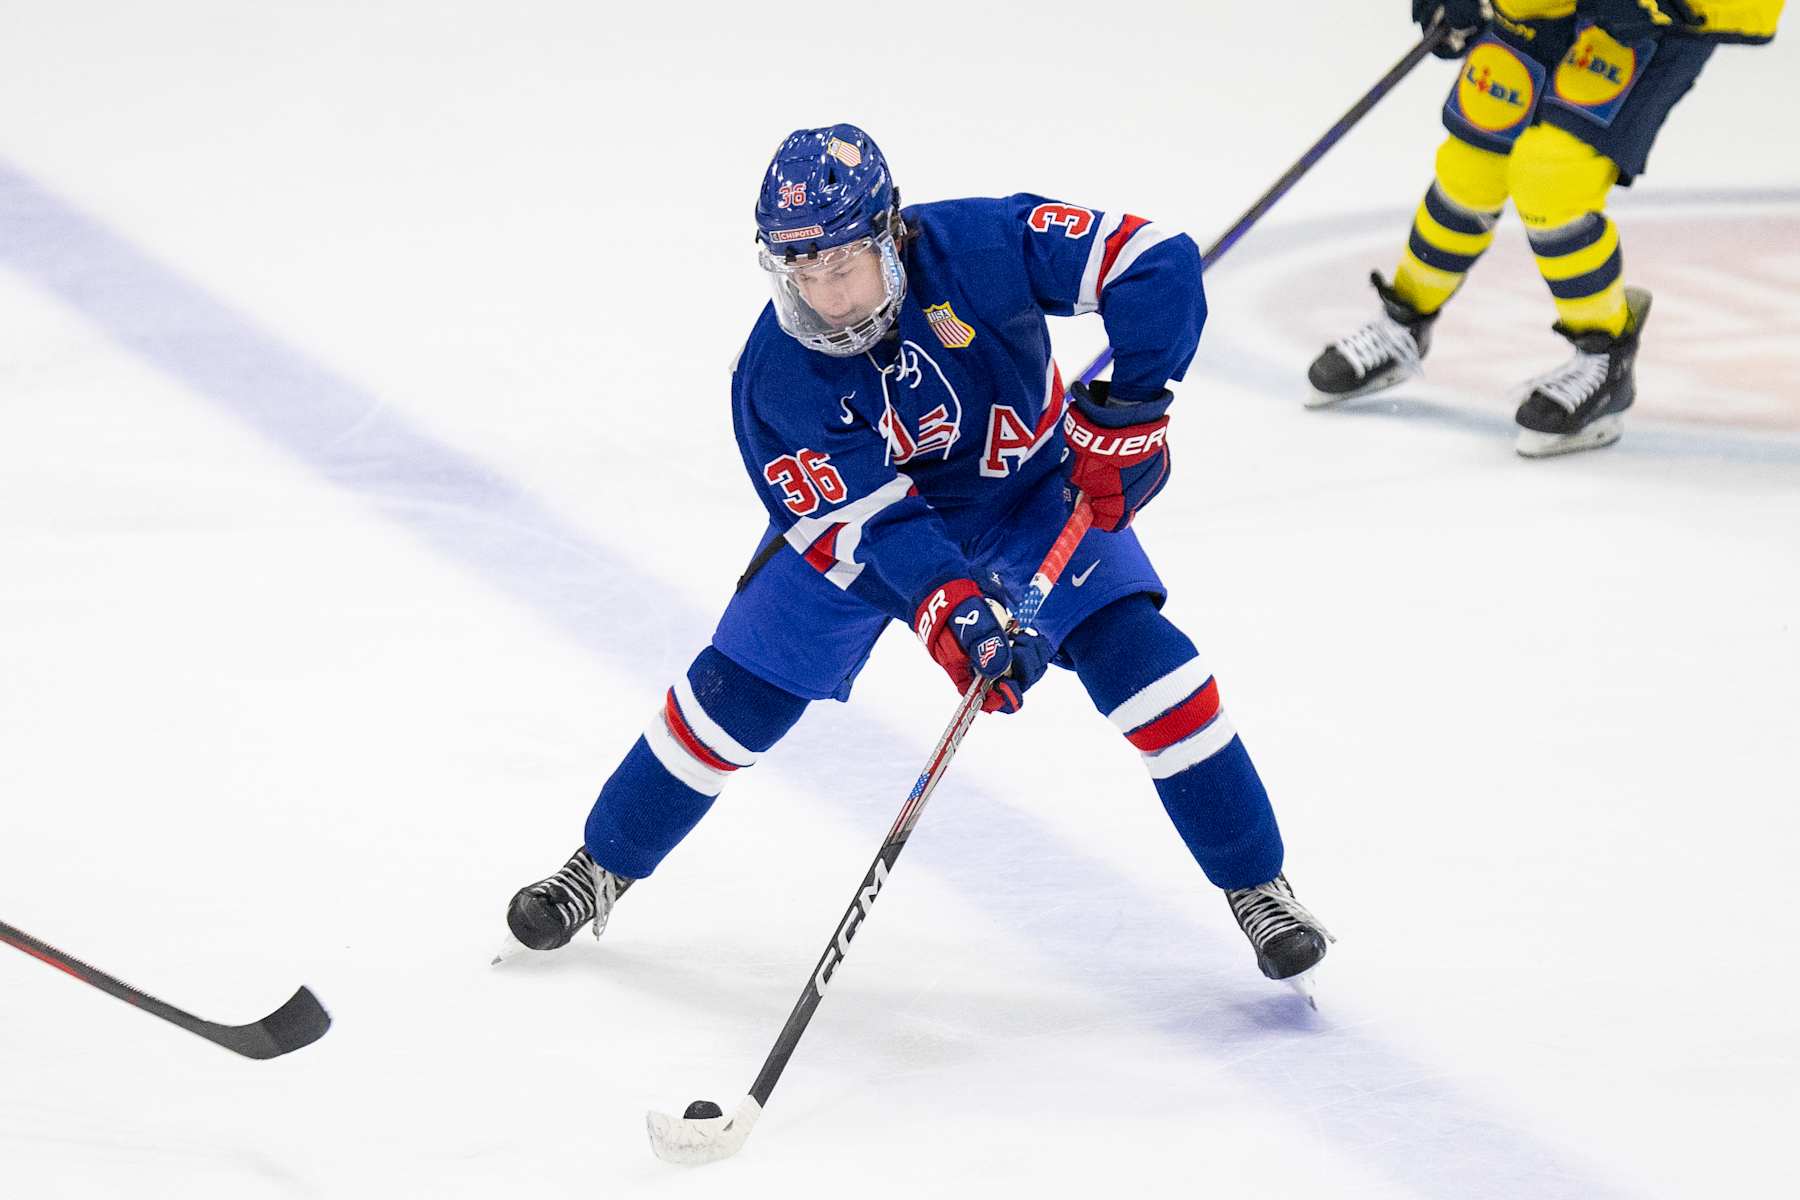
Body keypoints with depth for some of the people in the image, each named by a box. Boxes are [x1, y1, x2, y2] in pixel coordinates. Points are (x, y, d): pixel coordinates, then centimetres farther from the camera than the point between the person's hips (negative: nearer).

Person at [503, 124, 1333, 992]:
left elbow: (1156, 262, -32)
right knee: (737, 691, -1)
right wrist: (952, 610, -48)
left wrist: (1126, 407, -34)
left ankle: (1257, 887, 1)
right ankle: (602, 870, 23)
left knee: (1141, 659, -15)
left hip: (1028, 490, 0)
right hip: (858, 510, 1)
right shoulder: (776, 376, -30)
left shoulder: (978, 245, -34)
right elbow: (875, 516, -33)